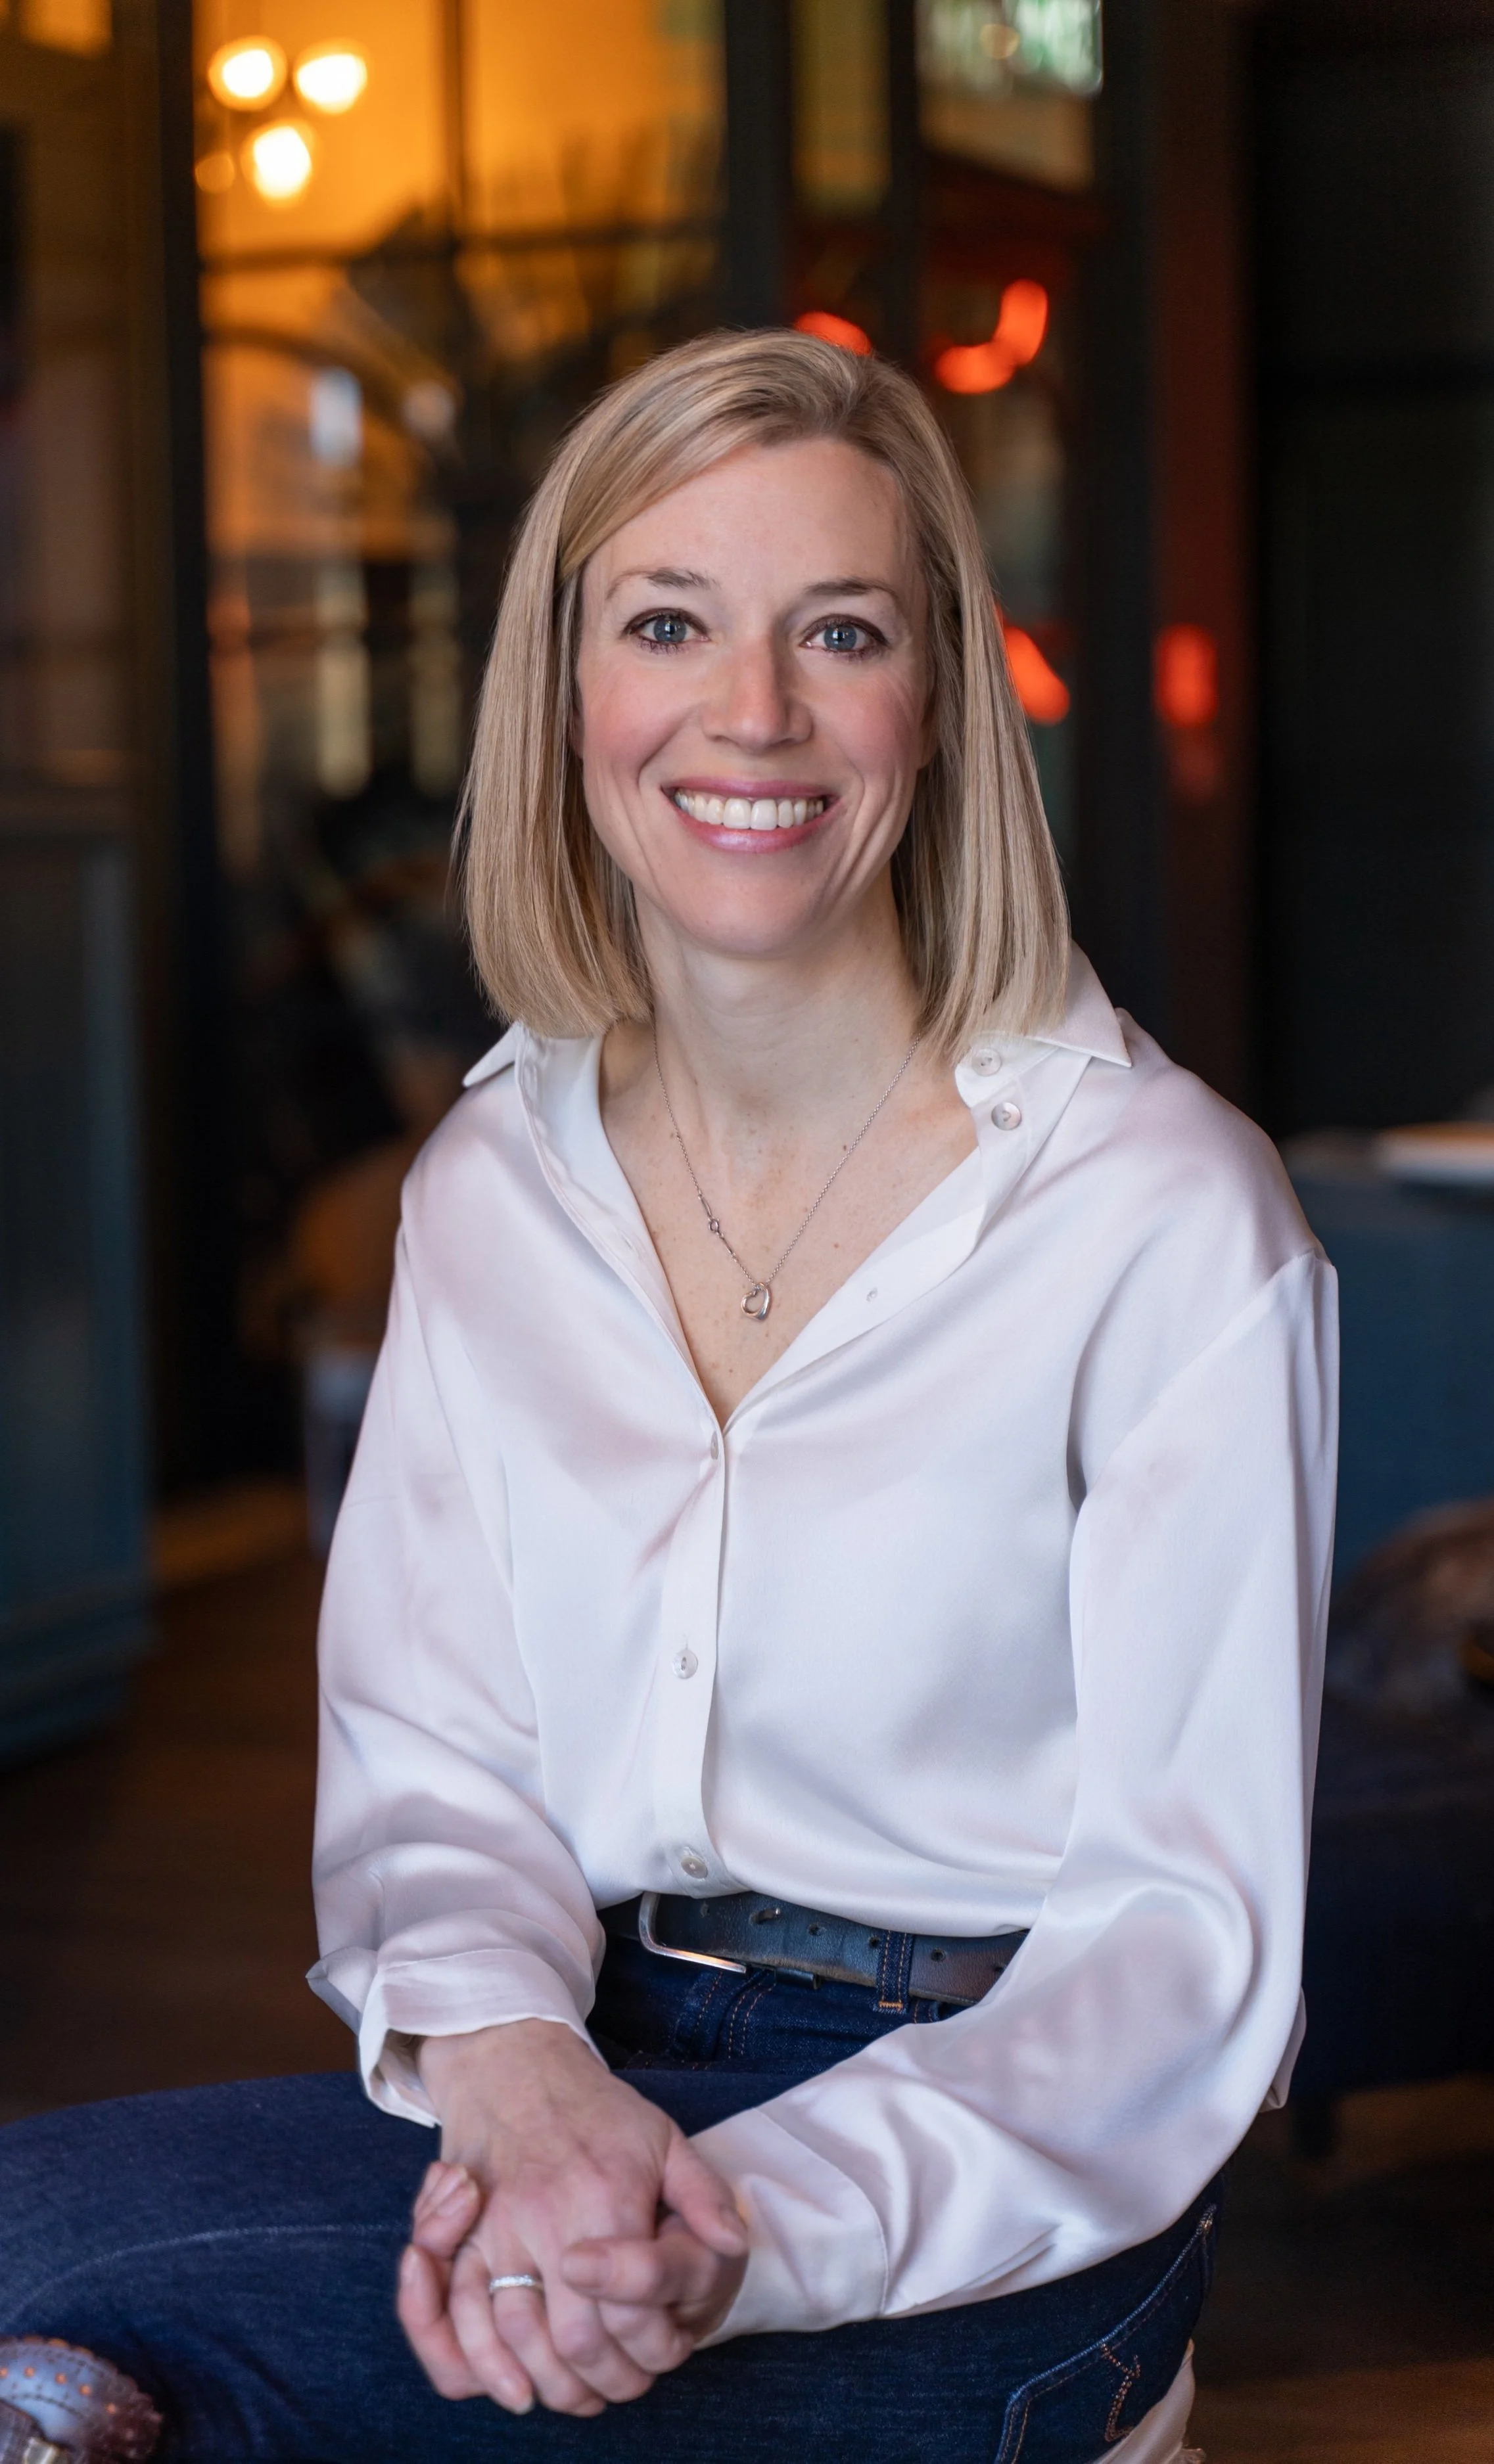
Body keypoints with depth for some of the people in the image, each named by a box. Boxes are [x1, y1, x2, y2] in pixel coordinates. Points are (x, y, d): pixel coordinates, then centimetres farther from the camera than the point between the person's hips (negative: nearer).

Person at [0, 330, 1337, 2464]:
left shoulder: (1163, 1214, -10)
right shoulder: (493, 1188, 7)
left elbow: (1184, 1922, -11)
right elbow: (429, 1755, 6)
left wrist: (755, 2216, -26)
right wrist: (504, 2058, -17)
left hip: (989, 2204, -5)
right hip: (596, 2074, 5)